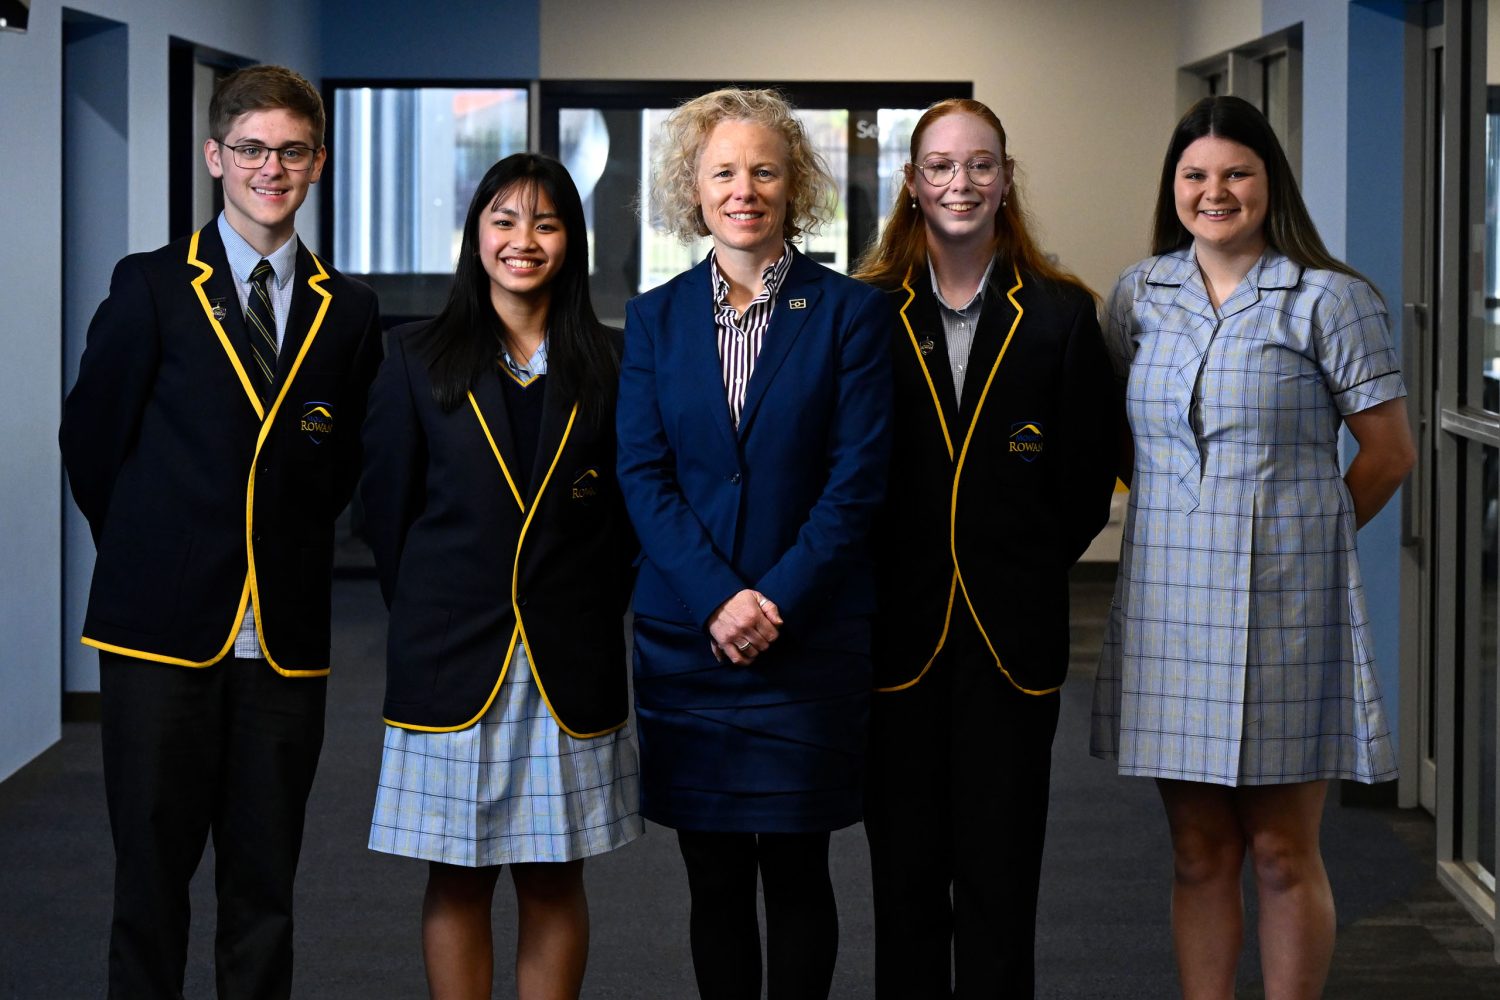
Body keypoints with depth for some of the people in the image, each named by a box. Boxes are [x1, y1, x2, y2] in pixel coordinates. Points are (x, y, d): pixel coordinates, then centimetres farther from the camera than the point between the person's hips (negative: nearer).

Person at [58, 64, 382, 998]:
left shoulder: (348, 310, 7)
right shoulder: (152, 288, 1)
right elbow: (91, 440, 5)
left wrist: (290, 551, 9)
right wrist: (151, 558, 10)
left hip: (287, 636, 2)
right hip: (163, 631, -2)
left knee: (266, 879, 7)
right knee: (153, 869, 2)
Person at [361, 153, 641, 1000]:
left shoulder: (611, 363, 5)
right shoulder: (421, 357, 4)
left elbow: (633, 511, 7)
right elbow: (388, 501, 7)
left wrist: (595, 607, 2)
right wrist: (428, 607, 7)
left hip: (569, 664, 1)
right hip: (453, 658, 0)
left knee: (554, 880, 6)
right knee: (457, 880, 4)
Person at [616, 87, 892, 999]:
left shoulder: (850, 311, 0)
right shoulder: (656, 317, 8)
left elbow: (857, 478, -5)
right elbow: (642, 474, 1)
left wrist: (780, 600, -13)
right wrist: (718, 599, -11)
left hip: (811, 638, -2)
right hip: (685, 636, 2)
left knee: (795, 868, 1)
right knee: (714, 874, 6)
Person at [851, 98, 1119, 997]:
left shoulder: (1062, 315, 2)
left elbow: (1089, 476, 5)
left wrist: (1033, 566, 4)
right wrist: (871, 582, 1)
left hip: (1014, 637, 0)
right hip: (899, 629, 1)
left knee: (999, 880, 4)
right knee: (905, 873, 8)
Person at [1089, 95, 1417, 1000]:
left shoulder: (1327, 299, -5)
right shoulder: (1141, 294, 9)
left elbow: (1390, 452, -1)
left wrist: (1301, 539, 5)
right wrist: (1186, 518, 11)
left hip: (1282, 610, -4)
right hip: (1170, 609, 4)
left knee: (1281, 854, 2)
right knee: (1198, 852, 9)